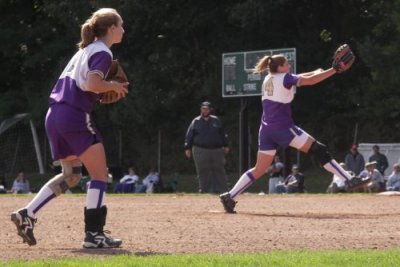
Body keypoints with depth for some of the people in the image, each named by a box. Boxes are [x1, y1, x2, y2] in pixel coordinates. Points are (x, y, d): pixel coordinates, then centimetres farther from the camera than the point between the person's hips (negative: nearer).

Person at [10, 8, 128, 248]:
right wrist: (114, 86, -3)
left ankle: (27, 214, 10)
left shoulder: (86, 49, 23)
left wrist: (105, 91, 19)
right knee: (100, 174, -4)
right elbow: (92, 84, -20)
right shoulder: (103, 53, -5)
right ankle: (94, 233, -9)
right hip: (75, 115, -9)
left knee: (71, 175, 19)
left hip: (55, 114, 9)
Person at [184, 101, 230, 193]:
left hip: (217, 150, 2)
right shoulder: (195, 122, 8)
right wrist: (187, 148, -1)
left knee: (220, 171, 1)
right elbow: (189, 136, 6)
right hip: (200, 150, -2)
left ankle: (223, 189, 3)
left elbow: (222, 134, 16)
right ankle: (204, 189, 2)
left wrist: (225, 146, 9)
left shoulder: (216, 120, 14)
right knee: (203, 172, -2)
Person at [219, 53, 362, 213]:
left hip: (266, 129, 7)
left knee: (259, 170, 8)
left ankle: (229, 197, -1)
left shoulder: (268, 79, 17)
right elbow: (310, 80, -13)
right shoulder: (284, 78, -4)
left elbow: (296, 79, 31)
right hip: (283, 128, -7)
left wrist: (315, 72, 23)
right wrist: (334, 70, -8)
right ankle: (348, 179, -8)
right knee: (318, 150, -3)